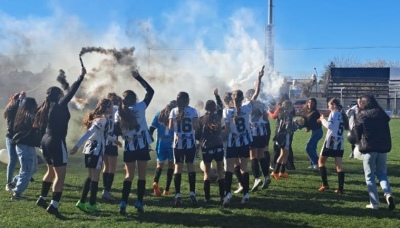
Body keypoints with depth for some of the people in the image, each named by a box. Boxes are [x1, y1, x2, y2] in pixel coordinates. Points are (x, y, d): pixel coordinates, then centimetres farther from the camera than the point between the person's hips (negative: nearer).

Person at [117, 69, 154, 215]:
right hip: (142, 146, -2)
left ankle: (123, 203, 1)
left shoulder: (119, 113, -1)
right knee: (141, 175, 7)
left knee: (129, 175, 10)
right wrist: (138, 78, 3)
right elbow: (150, 91, 1)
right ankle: (139, 203, 7)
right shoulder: (140, 107, -6)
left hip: (128, 148, 2)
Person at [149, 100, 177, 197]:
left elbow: (151, 129, 2)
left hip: (161, 144, 2)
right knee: (171, 165, 11)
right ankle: (167, 189, 7)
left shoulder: (159, 115, 5)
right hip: (172, 144, -2)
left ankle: (155, 182, -15)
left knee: (159, 164, 14)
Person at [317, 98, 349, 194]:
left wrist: (323, 119, -1)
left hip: (331, 141, -6)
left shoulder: (334, 113, -6)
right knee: (339, 165, 3)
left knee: (321, 161, 7)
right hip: (339, 143, 7)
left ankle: (325, 184, 0)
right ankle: (340, 188, -3)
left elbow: (329, 125, -19)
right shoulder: (342, 115, 16)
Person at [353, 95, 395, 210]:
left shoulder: (361, 115, -3)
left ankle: (374, 203, 3)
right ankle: (388, 194, -9)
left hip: (368, 148, -4)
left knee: (370, 176, 6)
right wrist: (388, 146, 14)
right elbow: (387, 131, 9)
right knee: (382, 174, 16)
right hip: (383, 148, 4)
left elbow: (357, 133, 3)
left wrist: (360, 143, 19)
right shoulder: (382, 114, 7)